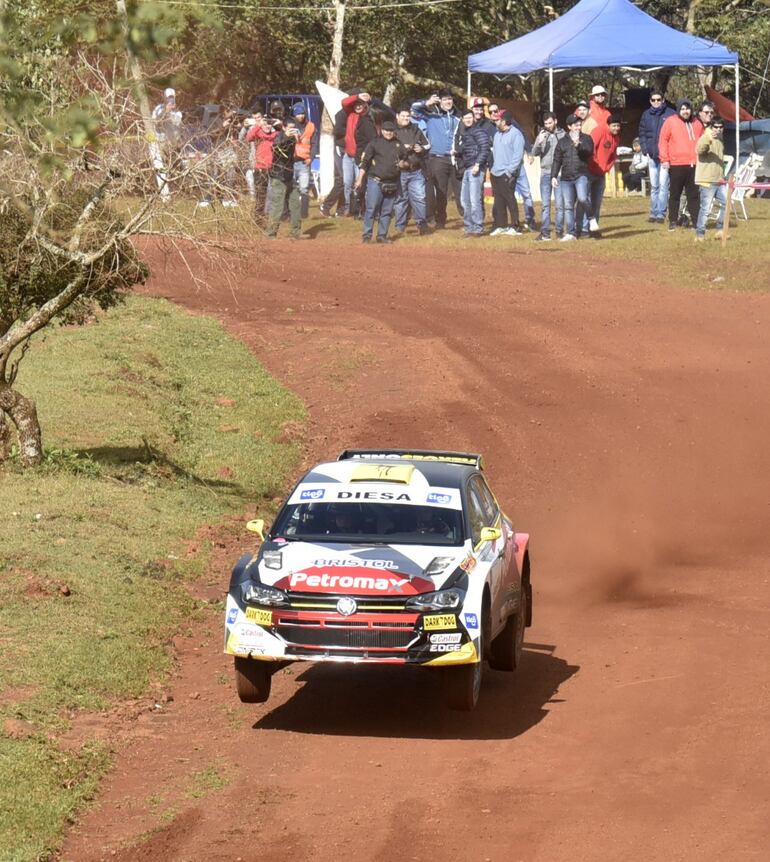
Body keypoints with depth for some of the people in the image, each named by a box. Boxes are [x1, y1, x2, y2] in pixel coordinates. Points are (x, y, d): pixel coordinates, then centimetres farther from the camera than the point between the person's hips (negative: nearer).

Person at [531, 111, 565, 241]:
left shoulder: (563, 135, 1)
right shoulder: (542, 135, 10)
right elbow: (534, 152, 4)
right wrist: (539, 142, -15)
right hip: (545, 173, 3)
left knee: (559, 204, -1)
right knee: (545, 204, 2)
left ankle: (560, 232, 6)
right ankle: (545, 233, 3)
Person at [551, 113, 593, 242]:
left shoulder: (586, 139, 9)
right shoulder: (562, 142, 14)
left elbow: (589, 152, -7)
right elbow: (557, 161, 14)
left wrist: (578, 145, -22)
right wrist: (554, 176, 5)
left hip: (581, 176, -3)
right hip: (566, 178, 3)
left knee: (582, 198, -24)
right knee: (568, 206, 1)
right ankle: (571, 232, 5)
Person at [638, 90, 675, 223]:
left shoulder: (670, 114, -2)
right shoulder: (646, 115, 10)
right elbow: (642, 133, 15)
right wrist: (645, 149, 1)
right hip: (652, 155, 4)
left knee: (663, 185, -7)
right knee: (654, 186, 10)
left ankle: (661, 214, -6)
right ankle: (654, 213, 15)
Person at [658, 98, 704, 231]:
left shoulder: (697, 123, 12)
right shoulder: (670, 122, -1)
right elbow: (663, 141, -3)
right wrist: (664, 159, -9)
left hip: (694, 165, 3)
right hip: (676, 165, -3)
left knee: (694, 195, 6)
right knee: (674, 194, 4)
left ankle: (697, 221, 9)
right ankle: (673, 221, 10)